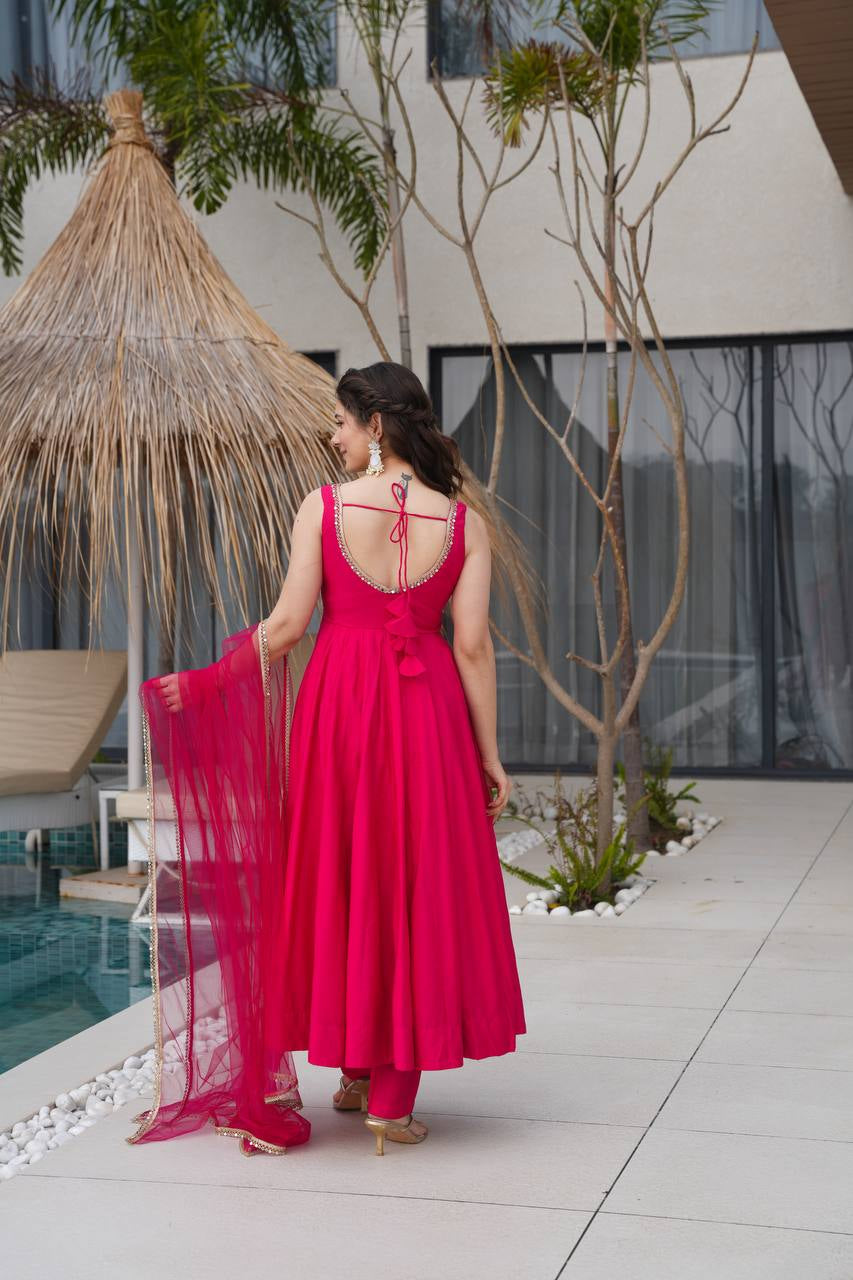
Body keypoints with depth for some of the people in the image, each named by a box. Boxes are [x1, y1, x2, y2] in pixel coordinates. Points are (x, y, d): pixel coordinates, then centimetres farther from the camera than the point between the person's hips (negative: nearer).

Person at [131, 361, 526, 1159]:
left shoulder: (324, 507, -4)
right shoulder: (463, 522, -1)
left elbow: (288, 626, -7)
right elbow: (472, 646, -4)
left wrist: (204, 684, 6)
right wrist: (489, 756, 2)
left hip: (339, 701, 0)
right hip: (428, 709, 1)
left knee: (338, 883, 13)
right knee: (415, 889, 7)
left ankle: (354, 1071, 24)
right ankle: (392, 1097, 10)